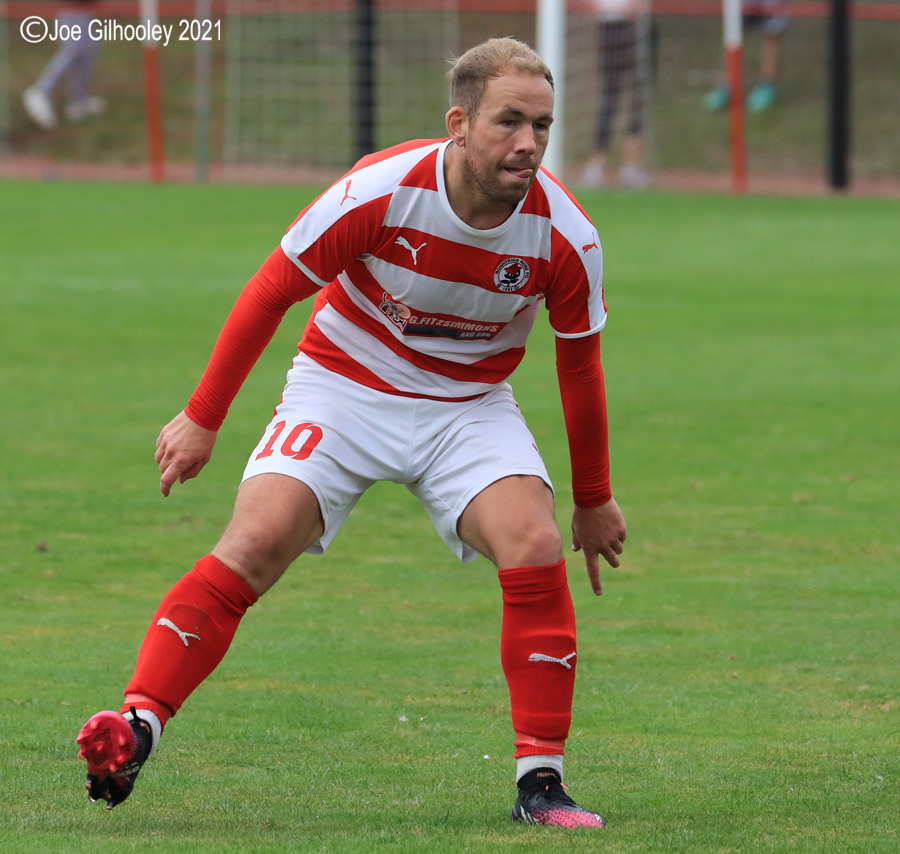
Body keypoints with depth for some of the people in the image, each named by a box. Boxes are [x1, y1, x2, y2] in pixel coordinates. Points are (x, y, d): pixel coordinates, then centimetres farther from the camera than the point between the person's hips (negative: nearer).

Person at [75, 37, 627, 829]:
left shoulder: (566, 237, -17)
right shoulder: (378, 192, -24)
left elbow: (580, 365, 1)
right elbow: (269, 293, -10)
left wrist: (594, 499, 10)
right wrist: (202, 419, -5)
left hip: (470, 407, 2)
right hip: (343, 387, -2)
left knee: (537, 550, -22)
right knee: (256, 541, -23)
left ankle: (540, 781, -14)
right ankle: (135, 727, -28)